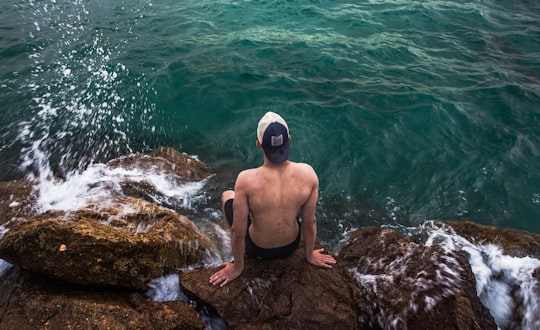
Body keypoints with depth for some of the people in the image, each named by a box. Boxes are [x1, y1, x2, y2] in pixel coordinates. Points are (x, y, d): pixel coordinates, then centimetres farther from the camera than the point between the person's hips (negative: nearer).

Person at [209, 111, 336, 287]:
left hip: (258, 250, -2)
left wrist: (237, 267, -2)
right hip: (291, 245, 2)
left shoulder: (246, 180, -34)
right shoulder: (308, 173, -25)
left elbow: (238, 232, -22)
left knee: (227, 195, 21)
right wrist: (310, 255, 8)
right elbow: (310, 222, -12)